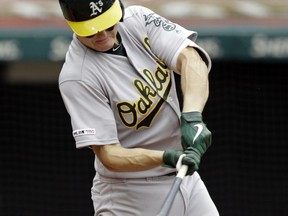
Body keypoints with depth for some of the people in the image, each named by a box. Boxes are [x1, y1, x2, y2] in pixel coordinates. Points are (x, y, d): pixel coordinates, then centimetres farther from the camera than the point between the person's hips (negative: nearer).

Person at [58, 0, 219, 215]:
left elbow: (190, 58, -18)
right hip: (130, 196, -6)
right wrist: (167, 157, -38)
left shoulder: (139, 19, -5)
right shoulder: (77, 76, -21)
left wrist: (192, 116, -35)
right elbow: (109, 156, -23)